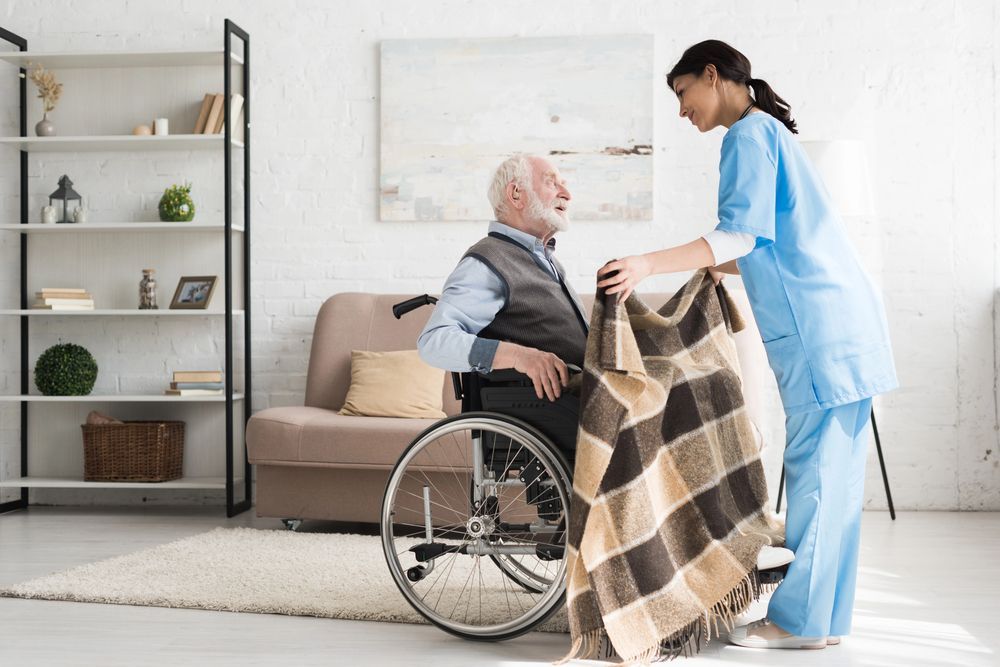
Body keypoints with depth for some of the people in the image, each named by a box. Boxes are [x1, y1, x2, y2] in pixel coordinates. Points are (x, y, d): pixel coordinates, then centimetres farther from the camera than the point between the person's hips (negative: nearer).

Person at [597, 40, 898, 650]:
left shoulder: (749, 134, -7)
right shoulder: (767, 131, 23)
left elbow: (741, 233, -20)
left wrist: (649, 265, -26)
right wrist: (724, 267, 32)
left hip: (821, 326, -10)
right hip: (839, 323, 10)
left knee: (815, 468, -6)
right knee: (832, 472, 10)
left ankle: (800, 619, 0)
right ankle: (825, 617, 16)